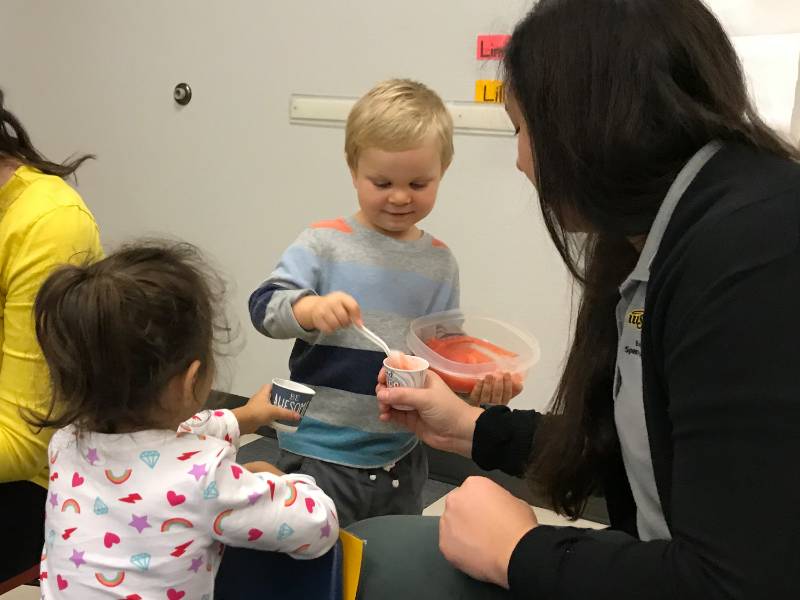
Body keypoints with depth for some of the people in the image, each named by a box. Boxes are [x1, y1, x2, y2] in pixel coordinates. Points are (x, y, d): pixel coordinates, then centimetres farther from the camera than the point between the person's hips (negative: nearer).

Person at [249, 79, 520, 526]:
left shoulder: (440, 263, 4)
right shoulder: (324, 244, -8)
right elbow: (264, 306, -14)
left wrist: (482, 379, -12)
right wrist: (313, 309, -33)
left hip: (401, 460, 4)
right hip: (320, 456, -4)